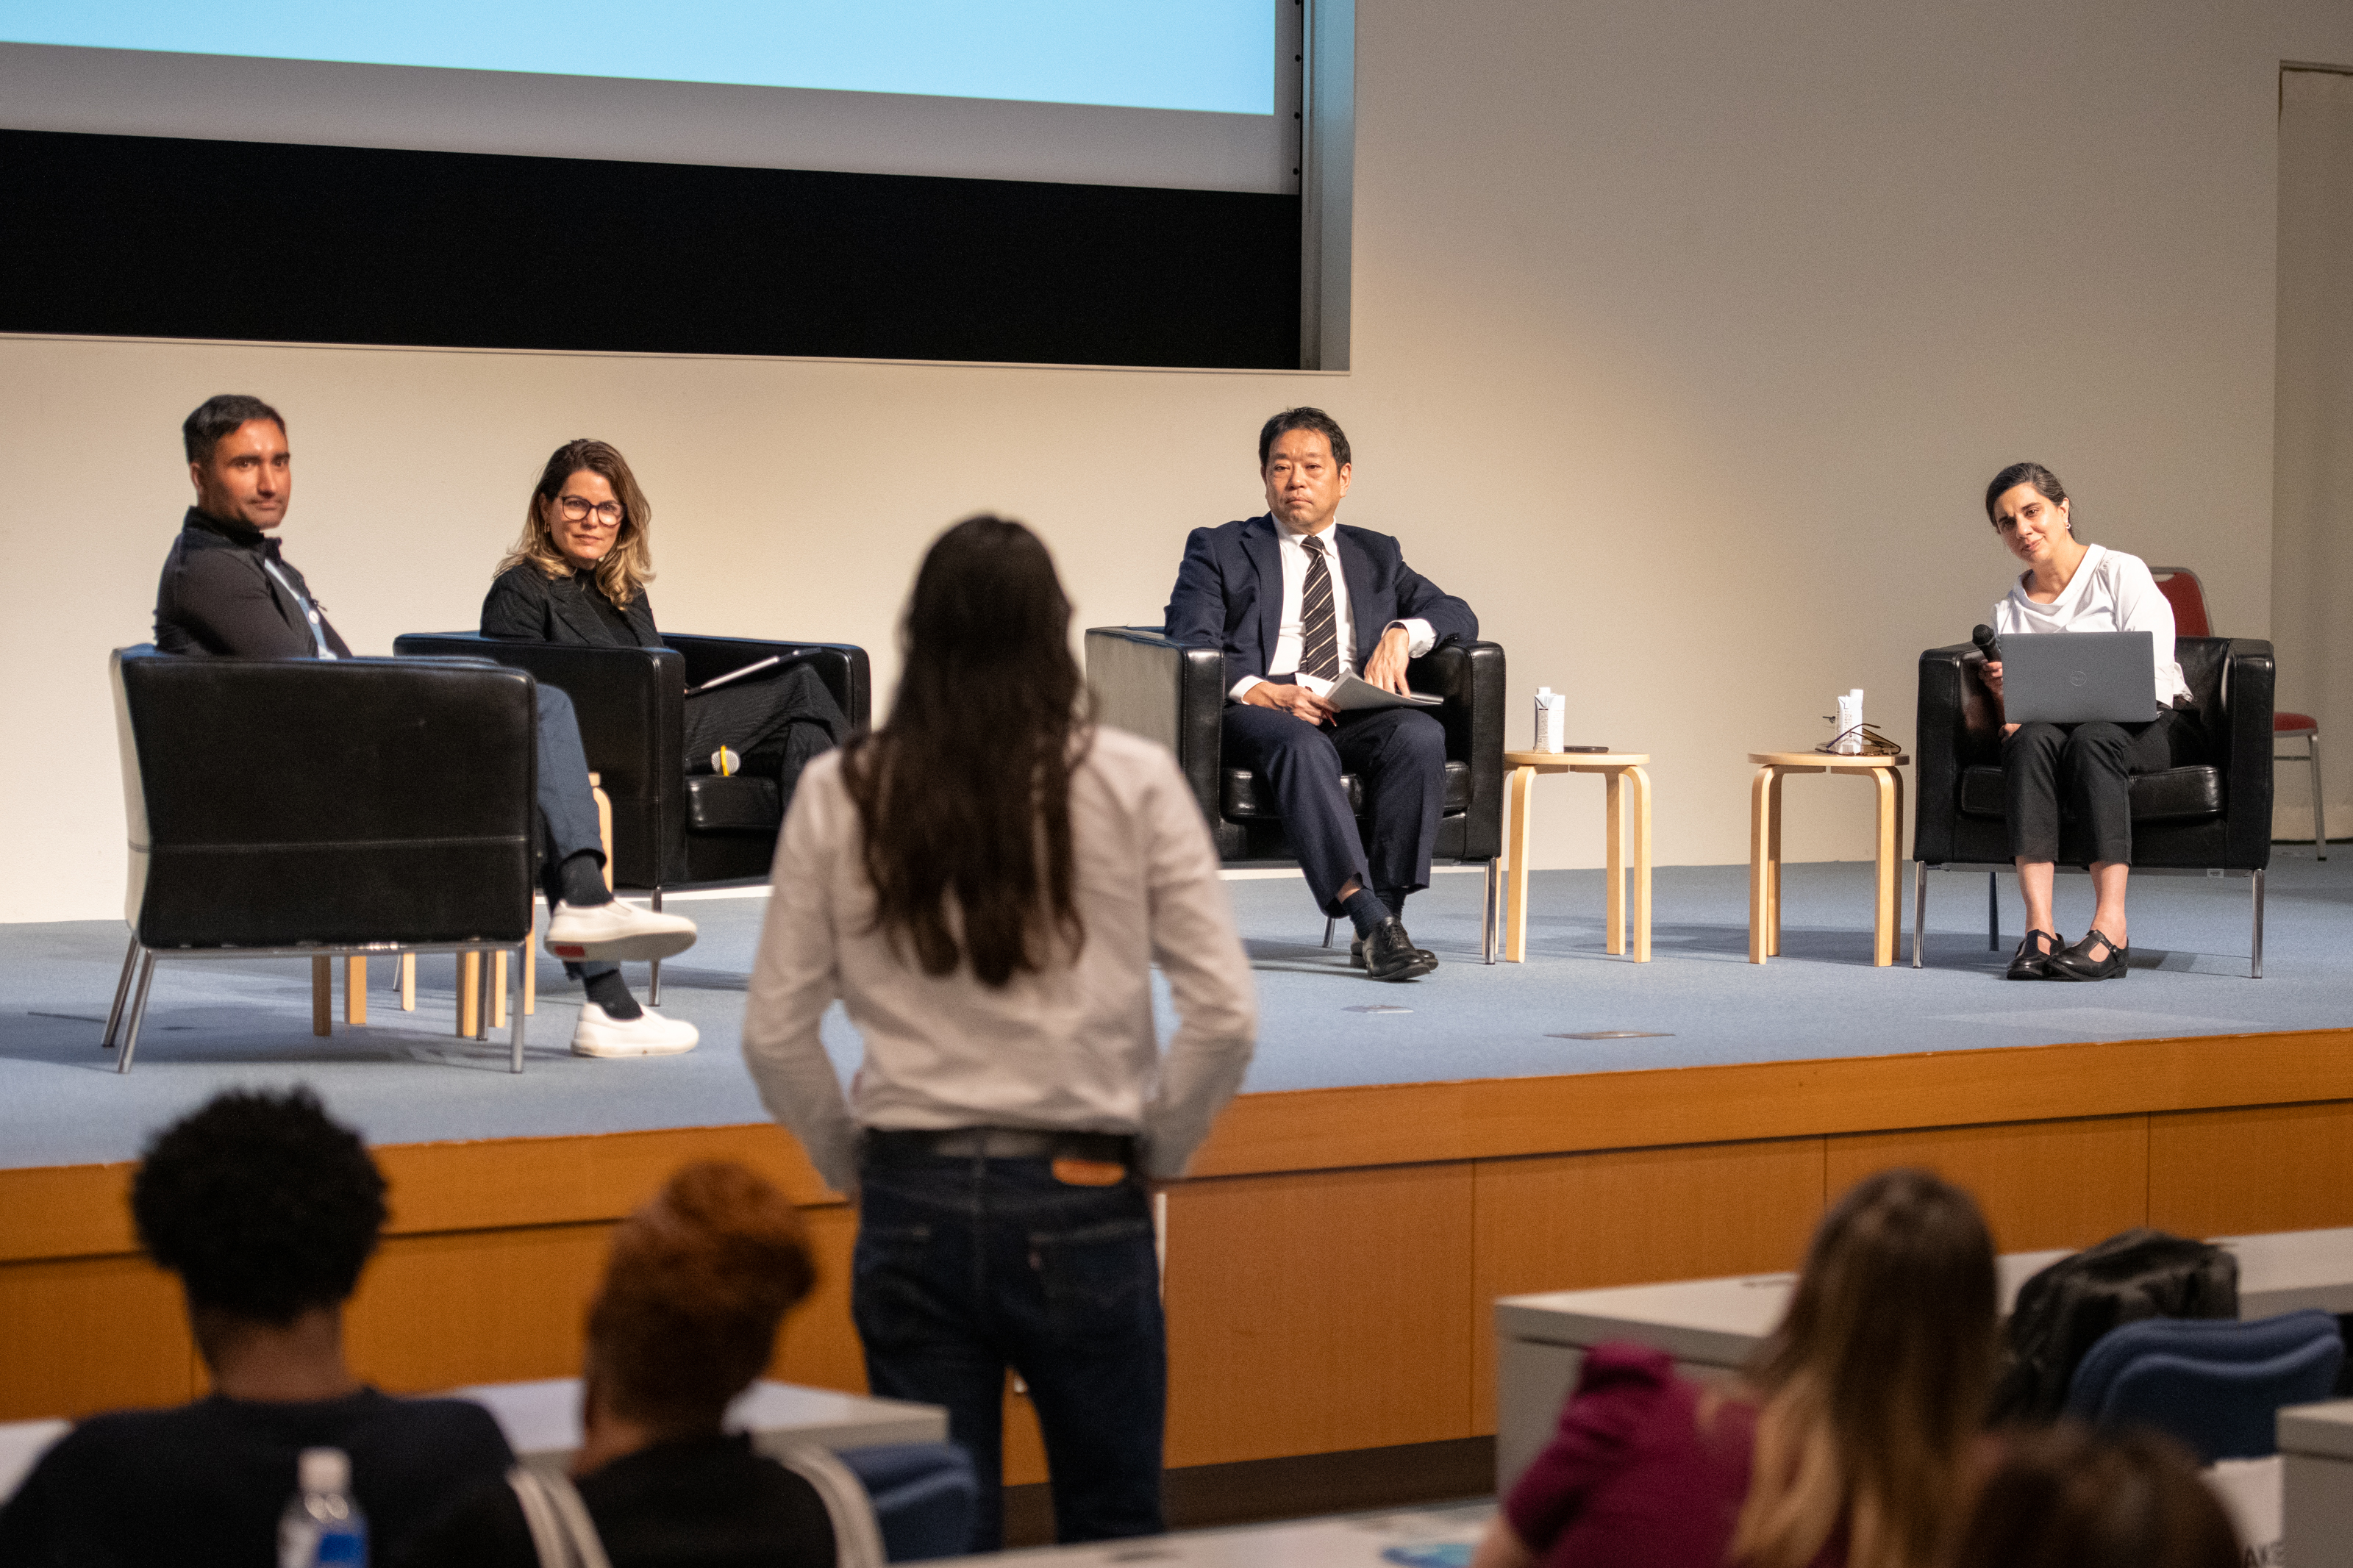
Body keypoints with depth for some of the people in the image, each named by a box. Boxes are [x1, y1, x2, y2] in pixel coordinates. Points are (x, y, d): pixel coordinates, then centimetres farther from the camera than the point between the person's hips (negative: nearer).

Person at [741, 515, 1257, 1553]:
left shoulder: (840, 796, 0)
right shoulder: (1130, 784, -5)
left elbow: (774, 1037, 0)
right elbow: (1225, 1015, -7)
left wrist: (856, 1169, 13)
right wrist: (1153, 1153, 8)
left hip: (914, 1205, 2)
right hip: (1079, 1204, -1)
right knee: (1112, 1539, 13)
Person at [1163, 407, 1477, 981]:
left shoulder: (1376, 555, 27)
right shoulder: (1218, 550, 17)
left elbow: (1458, 617, 17)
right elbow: (1189, 644, 1)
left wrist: (1403, 632, -6)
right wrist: (1260, 692, -16)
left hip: (1354, 715, 3)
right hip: (1256, 714, -3)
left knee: (1420, 734, -31)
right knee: (1303, 745, -39)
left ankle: (1384, 916, -33)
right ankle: (1370, 918, -49)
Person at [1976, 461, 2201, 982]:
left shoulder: (2121, 574, -1)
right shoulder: (2009, 611, 15)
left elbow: (2151, 683, -11)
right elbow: (2017, 708, 8)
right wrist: (2004, 692, -16)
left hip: (2155, 730, -3)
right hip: (2052, 730, 3)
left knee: (2091, 739, -38)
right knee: (2032, 739, -33)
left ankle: (2110, 928, -47)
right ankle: (2039, 926, -46)